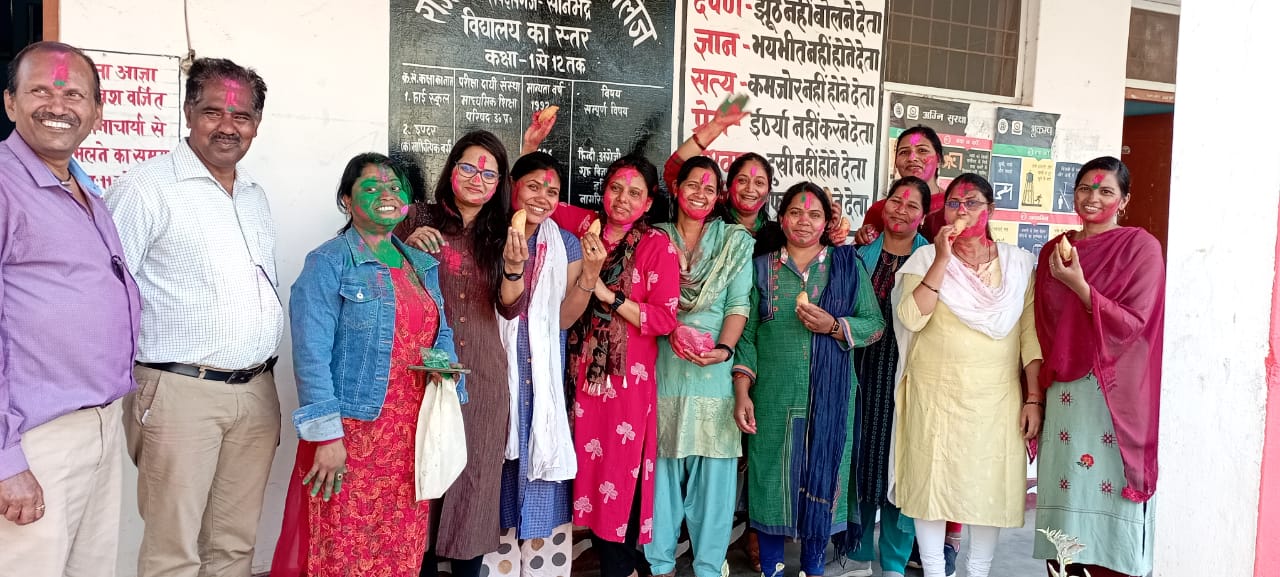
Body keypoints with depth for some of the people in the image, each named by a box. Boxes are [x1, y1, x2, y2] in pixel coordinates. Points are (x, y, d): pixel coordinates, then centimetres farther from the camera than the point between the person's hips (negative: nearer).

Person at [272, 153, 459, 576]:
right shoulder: (328, 262, -7)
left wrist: (447, 370, 0)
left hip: (412, 433, 6)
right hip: (352, 431, -5)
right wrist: (327, 435, -18)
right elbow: (312, 353, -14)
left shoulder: (422, 265, 13)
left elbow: (441, 335, 19)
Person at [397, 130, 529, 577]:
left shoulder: (501, 232, 7)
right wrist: (409, 246, -15)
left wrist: (514, 267, -21)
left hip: (482, 373, 2)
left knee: (475, 472, 8)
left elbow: (512, 308, -2)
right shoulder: (420, 218, 2)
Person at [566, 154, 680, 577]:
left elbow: (665, 318, -10)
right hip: (583, 372, 4)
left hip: (629, 377, -4)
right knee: (588, 463, 8)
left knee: (621, 471, 0)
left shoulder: (657, 246, -4)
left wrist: (609, 296, -15)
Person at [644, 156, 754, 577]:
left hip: (714, 366, -1)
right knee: (662, 461, 5)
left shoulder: (735, 241, 9)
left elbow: (739, 304, 0)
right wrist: (673, 332, -12)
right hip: (664, 364, 1)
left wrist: (723, 349, -16)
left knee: (713, 466, 1)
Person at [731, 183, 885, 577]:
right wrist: (742, 392, -5)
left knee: (821, 477, 7)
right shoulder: (762, 267, 6)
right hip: (773, 397, 0)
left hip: (829, 397, 0)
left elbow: (875, 324, 4)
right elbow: (746, 334, 3)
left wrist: (834, 325, -14)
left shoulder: (848, 265, 6)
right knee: (772, 478, 5)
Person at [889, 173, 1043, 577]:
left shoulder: (1020, 263, 4)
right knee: (931, 482, 5)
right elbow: (911, 319, -15)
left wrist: (1034, 398, -2)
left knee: (989, 487, 8)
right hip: (935, 396, -1)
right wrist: (943, 259, -16)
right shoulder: (926, 258, 0)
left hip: (997, 399, 1)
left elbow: (1031, 334, 3)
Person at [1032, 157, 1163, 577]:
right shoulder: (1054, 250, 12)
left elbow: (1134, 325, -8)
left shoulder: (1141, 247, -1)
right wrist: (1036, 396, 9)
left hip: (1113, 396, -4)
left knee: (1106, 507, -1)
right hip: (1063, 395, 4)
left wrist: (1079, 285, -17)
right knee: (1064, 494, 5)